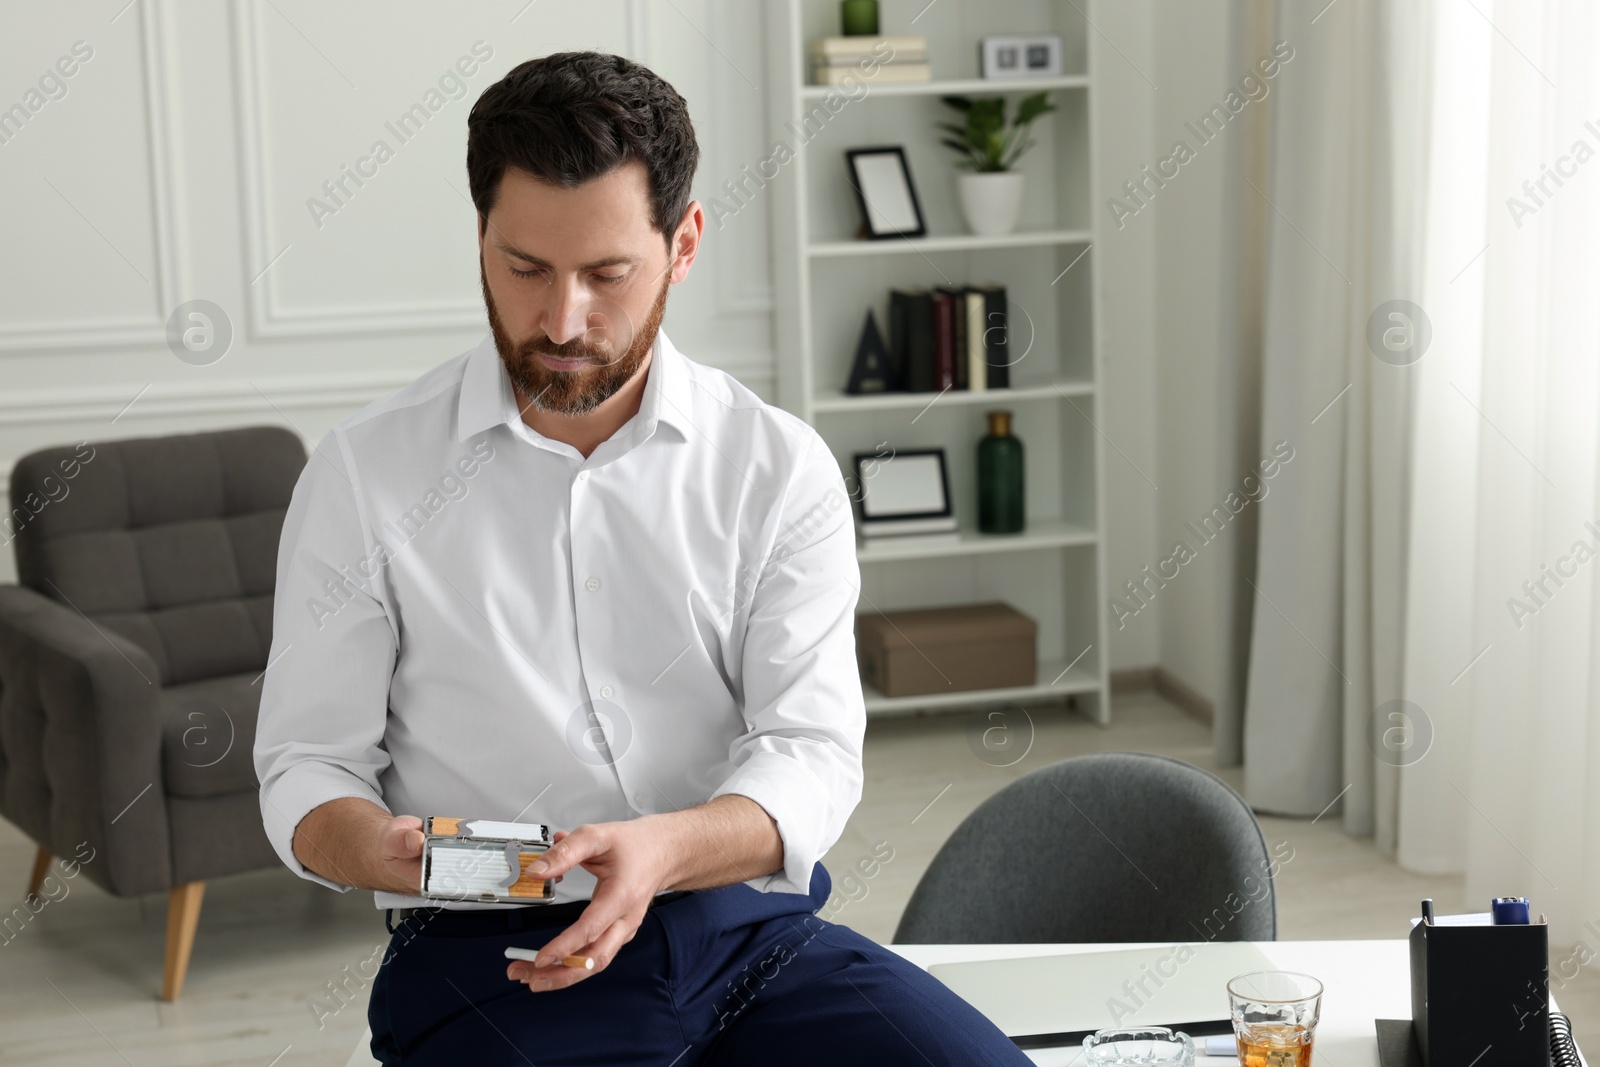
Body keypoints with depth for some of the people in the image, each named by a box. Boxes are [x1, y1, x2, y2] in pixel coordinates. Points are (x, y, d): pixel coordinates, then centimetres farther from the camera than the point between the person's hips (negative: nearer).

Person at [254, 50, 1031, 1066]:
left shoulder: (781, 468, 5)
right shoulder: (364, 475, 3)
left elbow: (811, 754, -2)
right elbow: (307, 762, 4)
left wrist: (663, 851, -23)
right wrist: (381, 848, -19)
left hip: (749, 928, 2)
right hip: (487, 948, -1)